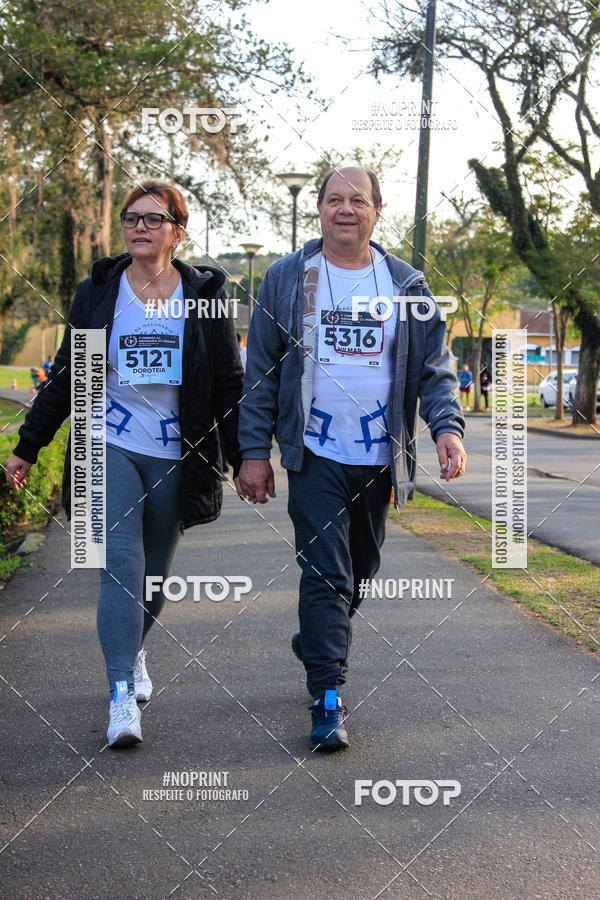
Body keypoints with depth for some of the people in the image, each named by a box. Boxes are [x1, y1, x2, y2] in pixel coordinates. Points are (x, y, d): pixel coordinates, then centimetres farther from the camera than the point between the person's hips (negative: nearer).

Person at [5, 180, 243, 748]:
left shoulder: (205, 295, 3)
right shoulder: (97, 292, 4)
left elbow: (229, 384, 6)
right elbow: (65, 376, 11)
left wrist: (244, 459, 4)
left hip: (175, 456, 1)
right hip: (111, 445, -1)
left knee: (154, 572, 9)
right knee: (121, 562, -14)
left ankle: (133, 651, 37)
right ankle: (122, 696, -16)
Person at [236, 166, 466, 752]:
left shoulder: (406, 285, 6)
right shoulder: (286, 279, 1)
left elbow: (434, 365, 7)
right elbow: (261, 370, 3)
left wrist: (447, 425, -12)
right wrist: (254, 452, -2)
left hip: (378, 458, 3)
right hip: (314, 455, -3)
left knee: (360, 570, 15)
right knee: (326, 573, -10)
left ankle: (315, 645, 40)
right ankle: (328, 699, -7)